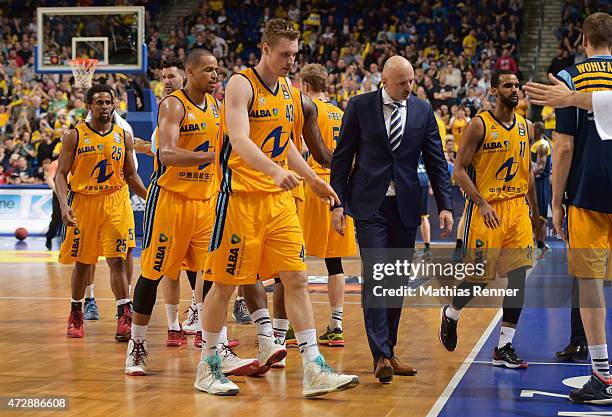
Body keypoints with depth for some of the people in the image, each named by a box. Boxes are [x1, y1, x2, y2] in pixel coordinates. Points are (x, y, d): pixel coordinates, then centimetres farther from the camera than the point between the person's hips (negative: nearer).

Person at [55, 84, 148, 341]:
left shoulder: (123, 137, 5)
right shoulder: (75, 136, -2)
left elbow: (130, 175, 13)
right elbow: (61, 174, -3)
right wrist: (64, 204, -18)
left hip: (113, 204, 1)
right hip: (82, 203, -1)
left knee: (117, 260, -9)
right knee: (82, 262, 9)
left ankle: (125, 318, -12)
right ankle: (76, 315, 26)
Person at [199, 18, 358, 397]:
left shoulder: (287, 90, 13)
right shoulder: (241, 85, -10)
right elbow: (240, 141, -25)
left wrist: (314, 180, 25)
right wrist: (276, 171, -39)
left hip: (280, 199, 7)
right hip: (242, 197, -7)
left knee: (298, 280, 0)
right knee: (224, 283, 2)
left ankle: (315, 370, 0)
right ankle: (208, 368, 15)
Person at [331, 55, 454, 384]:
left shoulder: (423, 111, 7)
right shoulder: (360, 106, -1)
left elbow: (436, 161, 8)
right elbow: (342, 157, 1)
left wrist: (445, 205, 0)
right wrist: (337, 202, -5)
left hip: (405, 207, 3)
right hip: (370, 205, -3)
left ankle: (389, 350, 19)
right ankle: (381, 356, -14)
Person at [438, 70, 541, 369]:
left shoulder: (526, 127, 10)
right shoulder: (479, 125, -8)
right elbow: (459, 170, -10)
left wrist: (534, 212, 17)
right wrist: (482, 204, -19)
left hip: (517, 208, 5)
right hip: (485, 209, -5)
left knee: (518, 276, -4)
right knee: (479, 277, -2)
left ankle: (503, 349, 1)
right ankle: (450, 314, 30)